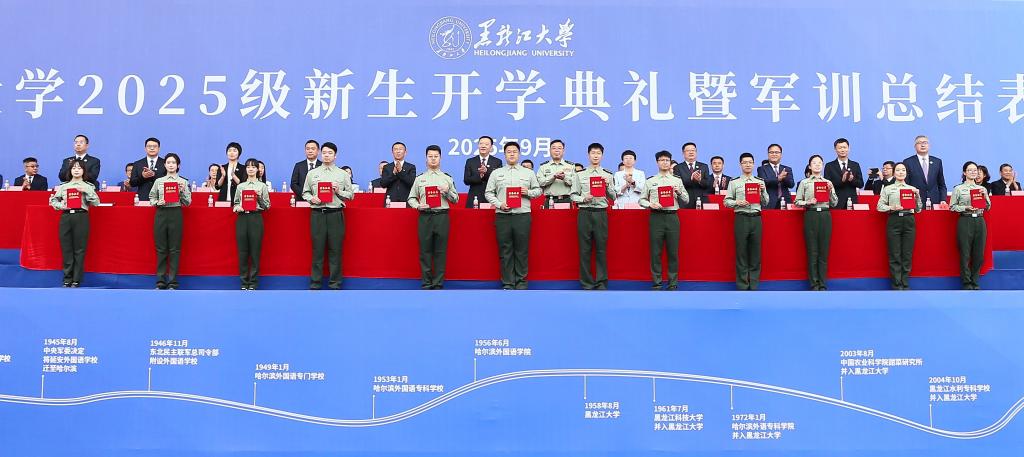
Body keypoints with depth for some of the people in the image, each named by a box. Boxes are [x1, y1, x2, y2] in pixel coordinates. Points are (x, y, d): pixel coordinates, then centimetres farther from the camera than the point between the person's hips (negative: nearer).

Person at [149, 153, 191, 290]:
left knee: (175, 249, 0)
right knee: (161, 249, 3)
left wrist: (182, 191, -12)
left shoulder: (183, 182, 5)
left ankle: (172, 282, 5)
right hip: (161, 214, 2)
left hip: (176, 214, -2)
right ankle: (160, 282, 9)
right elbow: (151, 198, 13)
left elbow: (187, 203, 3)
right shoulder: (158, 181, 10)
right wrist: (158, 202, -8)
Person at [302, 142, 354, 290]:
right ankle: (315, 283, 8)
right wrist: (311, 198, -5)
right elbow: (305, 192, 15)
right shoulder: (312, 173, 12)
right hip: (317, 214, 1)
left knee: (335, 250, 1)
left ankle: (335, 283, 8)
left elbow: (351, 195, 8)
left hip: (335, 214, -1)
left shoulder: (343, 174, 9)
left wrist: (338, 191, -9)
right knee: (317, 249, 2)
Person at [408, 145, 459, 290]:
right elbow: (411, 198, 12)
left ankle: (438, 283, 5)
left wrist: (447, 191, -6)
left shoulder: (447, 178, 12)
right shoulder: (419, 179, 12)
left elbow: (456, 200, 12)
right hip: (425, 216, 0)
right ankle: (426, 284, 7)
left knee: (441, 252, -1)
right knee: (425, 251, 0)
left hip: (442, 216, 0)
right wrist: (418, 206, -7)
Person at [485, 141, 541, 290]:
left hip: (522, 215, 0)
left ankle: (521, 281, 11)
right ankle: (507, 283, 7)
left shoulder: (529, 173, 13)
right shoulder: (496, 173, 11)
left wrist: (529, 192, -5)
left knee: (522, 250, 1)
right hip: (502, 216, 0)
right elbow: (488, 193, 9)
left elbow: (538, 190, 15)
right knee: (505, 251, 1)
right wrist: (499, 204, -6)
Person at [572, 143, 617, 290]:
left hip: (601, 213, 0)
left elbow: (613, 197, 9)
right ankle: (586, 283, 9)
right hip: (584, 213, 0)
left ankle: (601, 283, 7)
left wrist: (608, 185, -8)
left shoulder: (608, 175, 10)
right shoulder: (580, 175, 9)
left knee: (601, 249, 0)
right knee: (584, 249, 2)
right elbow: (574, 195, 8)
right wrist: (583, 198, -11)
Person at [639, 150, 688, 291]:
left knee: (673, 251, 0)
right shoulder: (650, 181, 10)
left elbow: (686, 200, 14)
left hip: (672, 217, 1)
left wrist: (679, 191, -5)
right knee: (655, 251, 0)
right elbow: (641, 200, 10)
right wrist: (650, 204, -10)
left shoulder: (677, 181, 13)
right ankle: (656, 283, 7)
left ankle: (673, 283, 8)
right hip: (656, 217, -1)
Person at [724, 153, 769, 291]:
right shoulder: (734, 182, 6)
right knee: (741, 252, 0)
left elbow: (765, 203, 12)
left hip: (756, 218, 2)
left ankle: (754, 285, 12)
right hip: (741, 218, -2)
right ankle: (742, 286, 7)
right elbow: (727, 201, 4)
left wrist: (763, 190, -4)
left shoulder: (760, 182, 12)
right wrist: (737, 203, -13)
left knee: (756, 252, 3)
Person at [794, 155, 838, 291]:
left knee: (824, 251, 1)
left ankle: (823, 284, 7)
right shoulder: (804, 182, 8)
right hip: (811, 216, -2)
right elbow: (797, 201, 5)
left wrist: (831, 190, -2)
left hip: (825, 216, 2)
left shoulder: (828, 183, 13)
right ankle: (814, 285, 4)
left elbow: (834, 203, 12)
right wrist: (807, 202, -12)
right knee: (812, 251, -2)